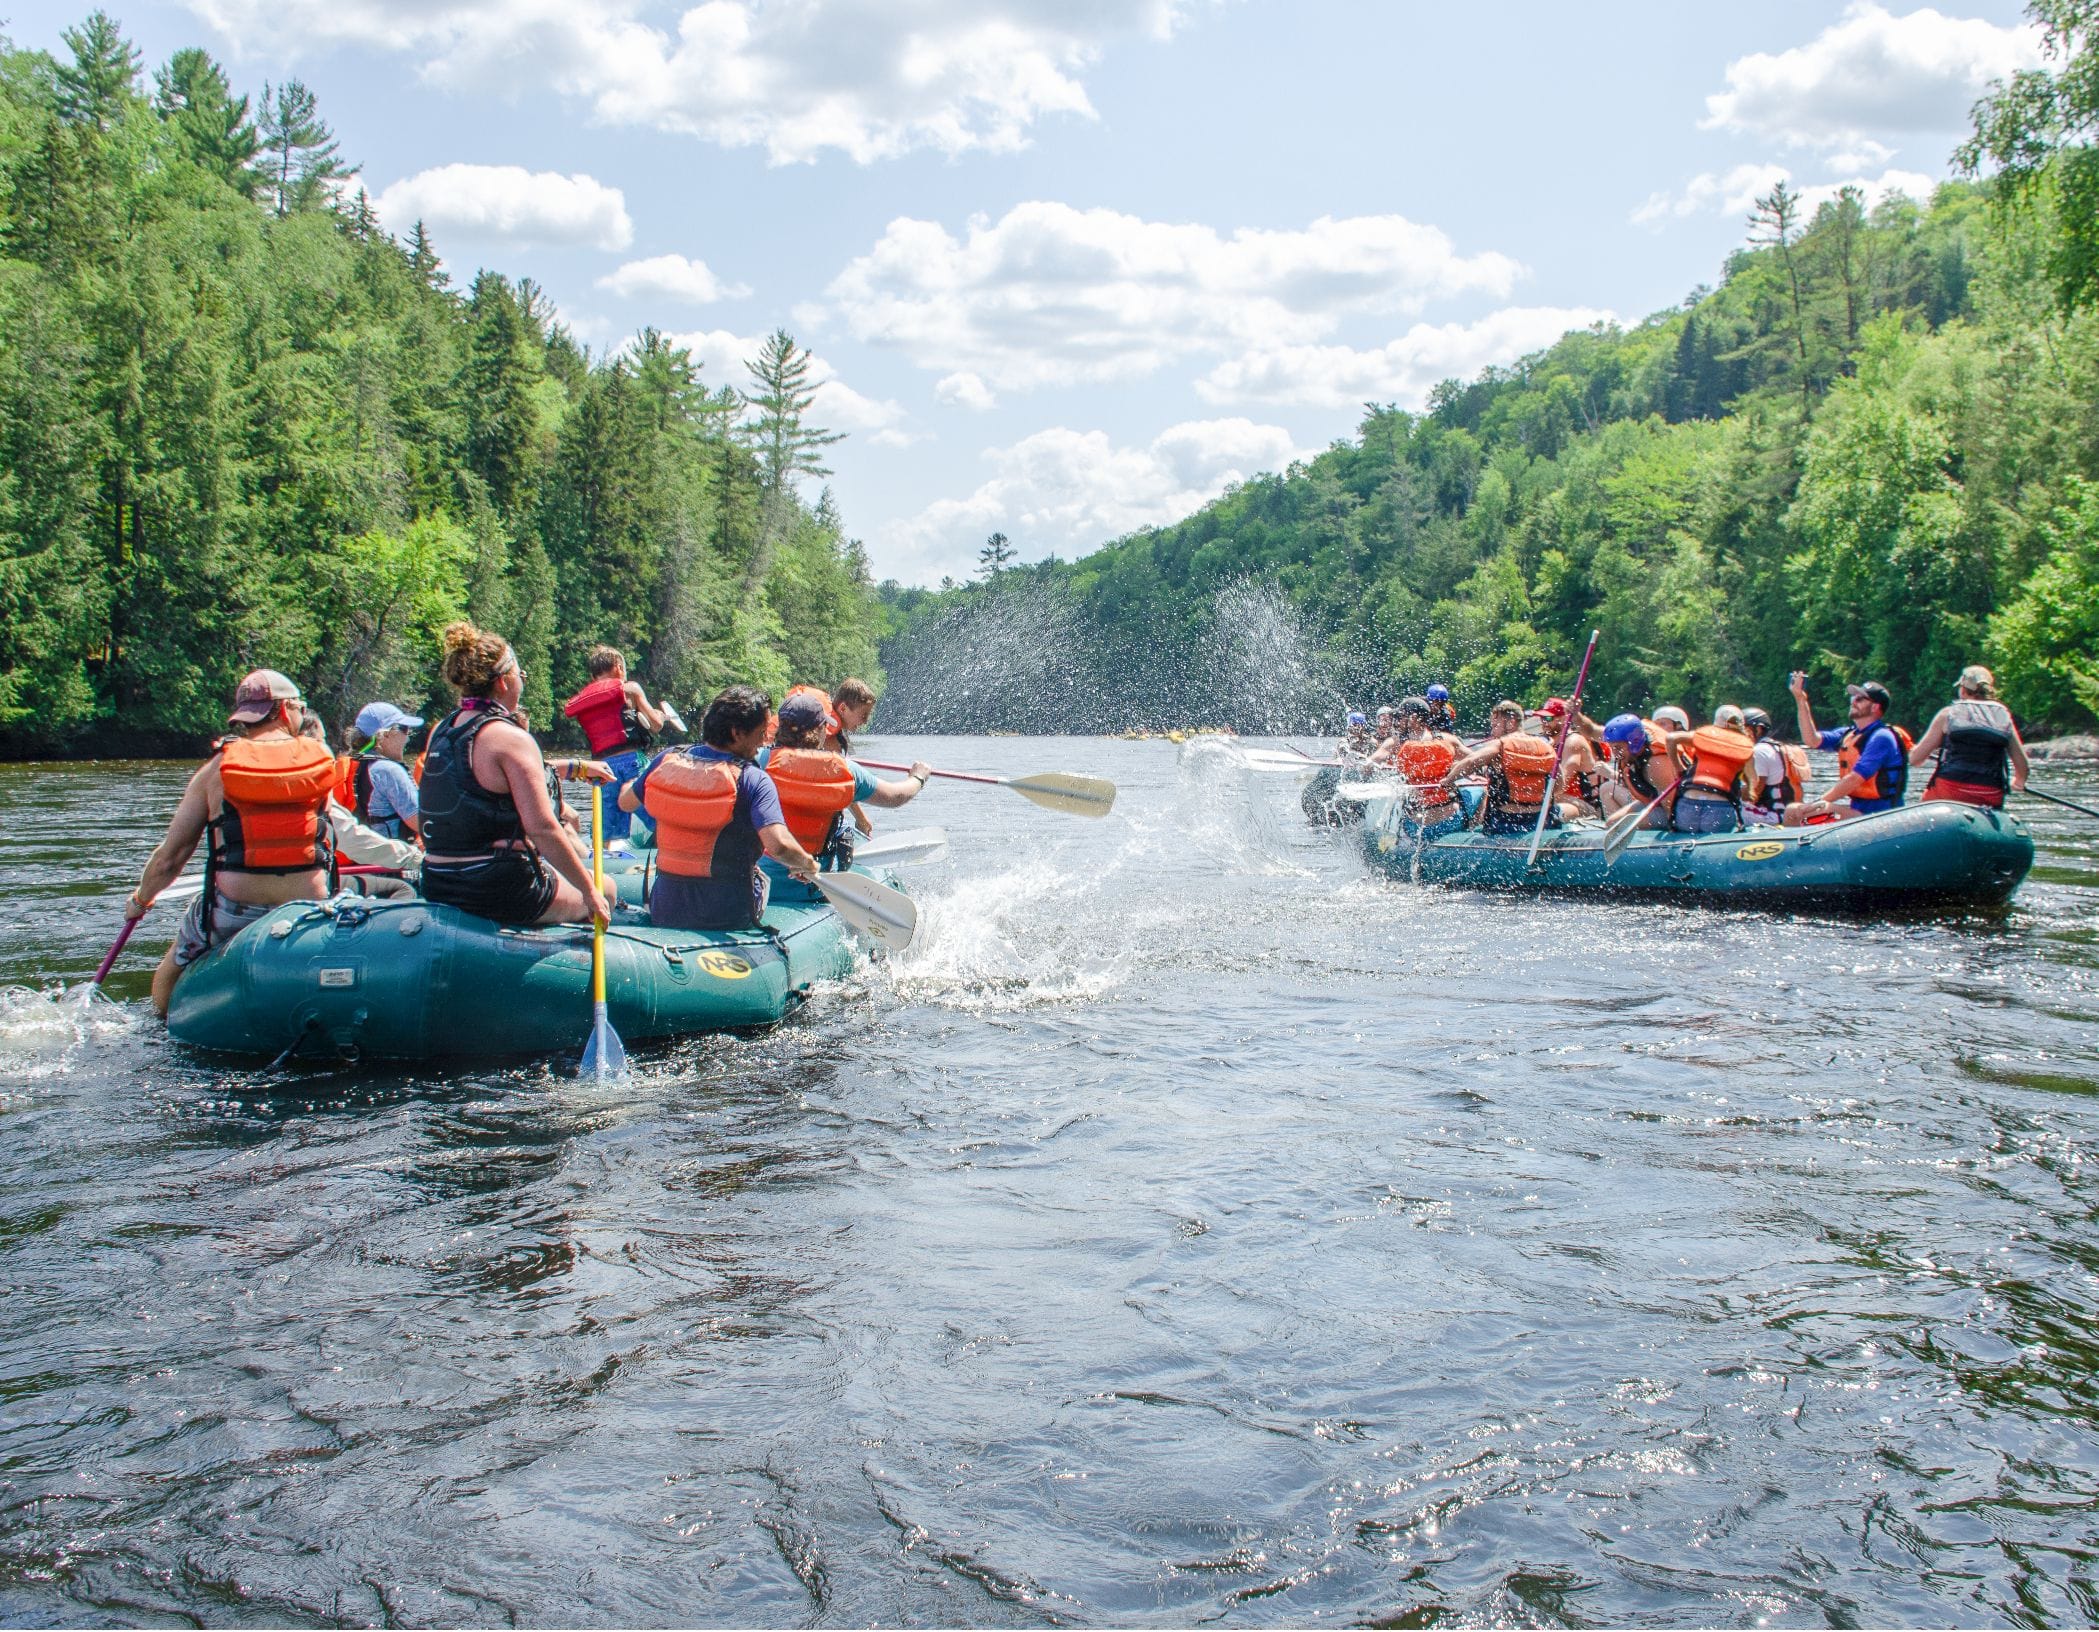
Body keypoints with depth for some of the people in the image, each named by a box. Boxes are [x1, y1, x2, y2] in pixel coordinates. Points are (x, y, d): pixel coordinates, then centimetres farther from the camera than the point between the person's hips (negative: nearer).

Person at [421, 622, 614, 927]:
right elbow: (542, 828, -20)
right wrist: (590, 892, -13)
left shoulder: (440, 731, 9)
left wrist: (577, 766, 35)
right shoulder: (510, 738, -15)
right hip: (499, 891, -8)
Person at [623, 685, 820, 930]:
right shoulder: (752, 780, -15)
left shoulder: (666, 760, -1)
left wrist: (634, 781, 40)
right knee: (760, 876, 29)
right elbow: (778, 845, -27)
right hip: (728, 917, -5)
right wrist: (808, 865, -7)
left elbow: (626, 802, 17)